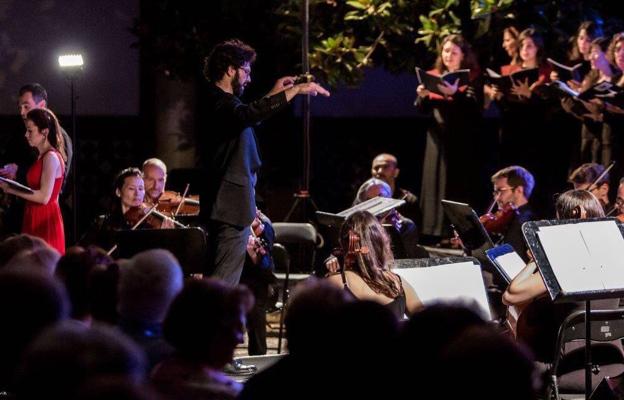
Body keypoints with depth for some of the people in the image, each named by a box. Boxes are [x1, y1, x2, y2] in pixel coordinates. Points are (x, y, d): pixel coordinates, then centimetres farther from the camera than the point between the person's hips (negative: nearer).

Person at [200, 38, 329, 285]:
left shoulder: (217, 102, 16)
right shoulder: (221, 104, -16)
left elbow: (246, 117, 36)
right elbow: (249, 114, -37)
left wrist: (274, 94, 30)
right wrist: (295, 90, -33)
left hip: (222, 206, 11)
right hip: (231, 207, -11)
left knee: (218, 280, 14)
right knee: (225, 283, -12)